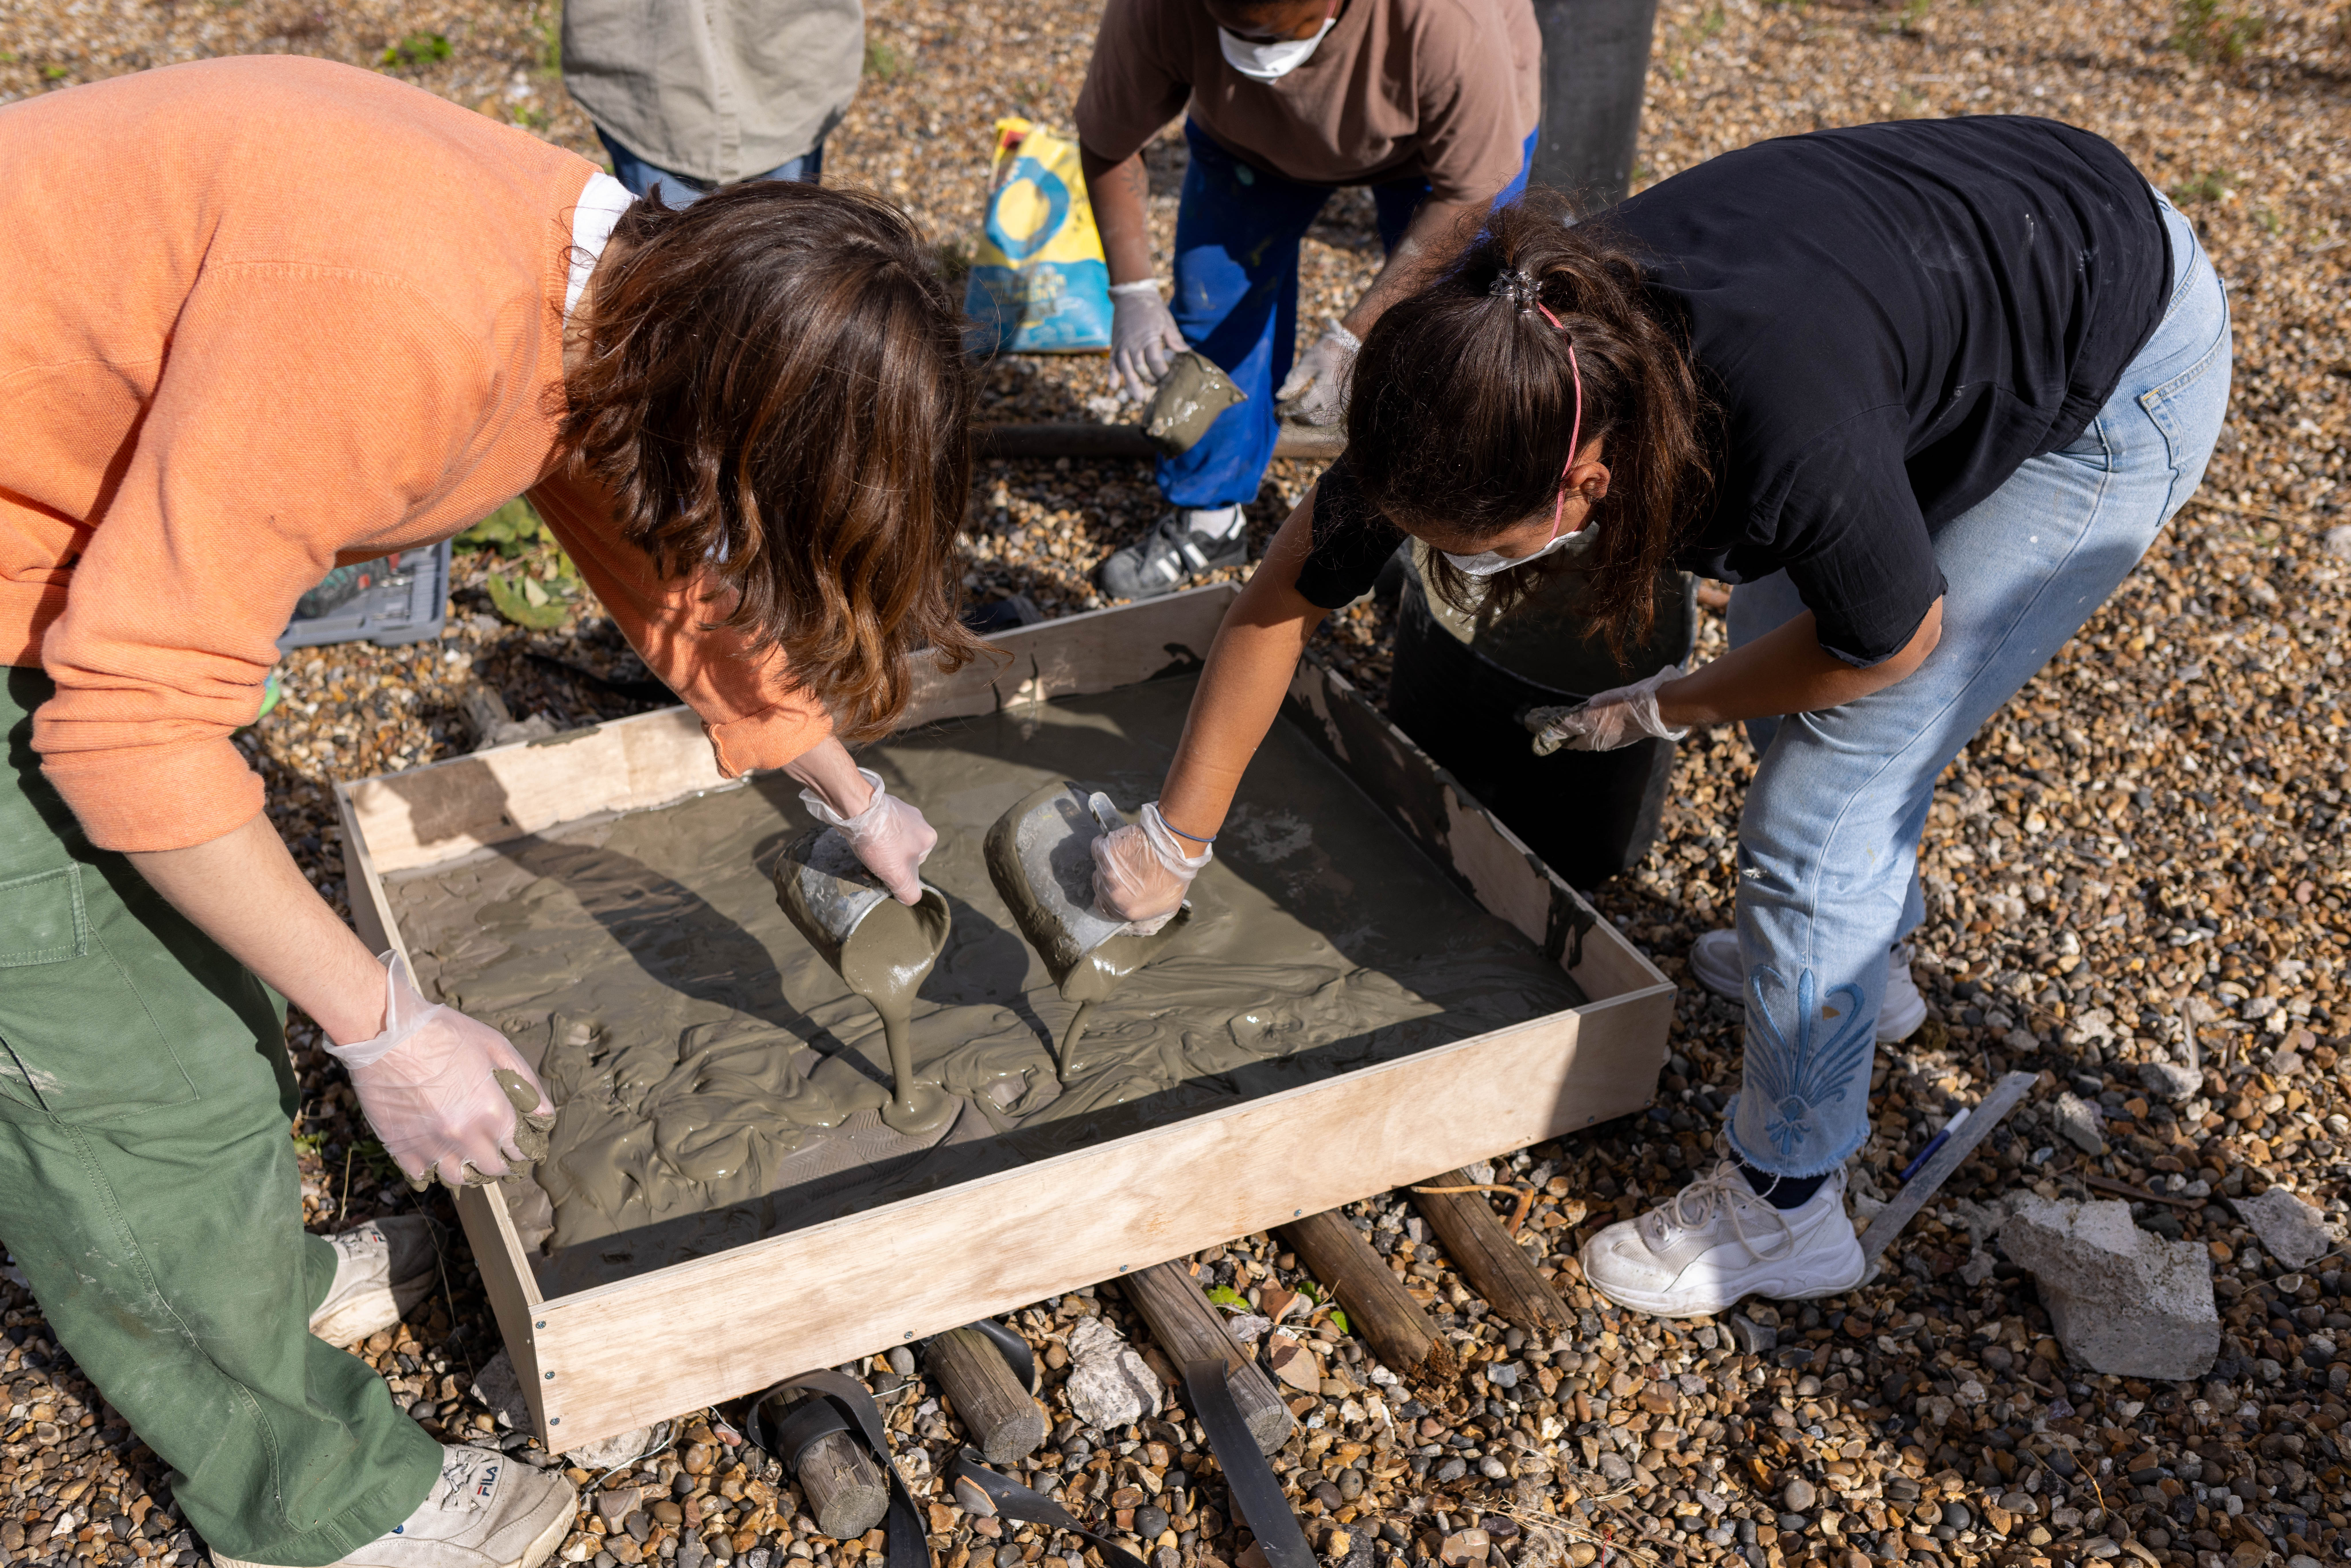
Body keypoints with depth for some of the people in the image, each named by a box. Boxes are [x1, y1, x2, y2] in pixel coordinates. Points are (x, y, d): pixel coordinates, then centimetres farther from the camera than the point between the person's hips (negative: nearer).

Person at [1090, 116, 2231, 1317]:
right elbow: (1284, 594, -11)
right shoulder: (1495, 368, -24)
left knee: (1821, 799, -9)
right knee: (1783, 685, 19)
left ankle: (1785, 1208, 10)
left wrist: (1668, 711, -8)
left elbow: (1896, 642, -21)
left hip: (2123, 380, -6)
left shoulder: (1789, 435, -43)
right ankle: (1870, 955, 47)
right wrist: (1174, 840, -3)